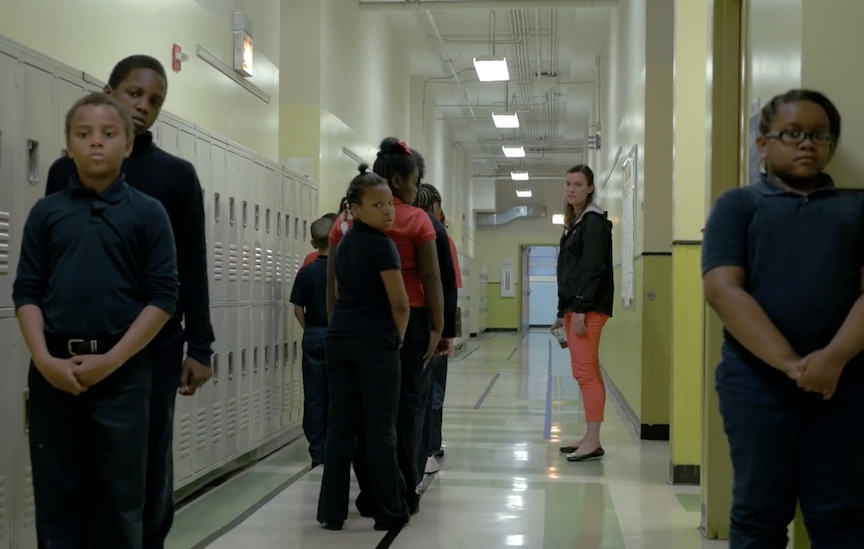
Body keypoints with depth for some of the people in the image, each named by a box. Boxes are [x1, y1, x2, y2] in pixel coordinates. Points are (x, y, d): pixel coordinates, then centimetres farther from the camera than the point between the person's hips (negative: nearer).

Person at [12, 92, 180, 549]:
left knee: (119, 497, 5)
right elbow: (27, 292, 5)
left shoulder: (148, 213, 2)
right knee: (56, 494, 8)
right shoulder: (46, 212, 8)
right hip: (54, 372, 2)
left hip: (122, 372, -2)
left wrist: (112, 360, -12)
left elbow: (163, 296, -3)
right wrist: (44, 359, -9)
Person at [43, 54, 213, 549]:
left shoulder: (177, 176, 5)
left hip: (154, 345, -1)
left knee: (149, 463, 5)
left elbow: (192, 267, 3)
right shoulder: (68, 170, 7)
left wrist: (200, 347, -2)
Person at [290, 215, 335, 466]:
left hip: (313, 336, 1)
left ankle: (318, 451, 9)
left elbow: (298, 308, -1)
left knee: (314, 397, 6)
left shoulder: (306, 271, -3)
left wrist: (309, 330, 12)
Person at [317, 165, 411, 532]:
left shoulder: (343, 244, 13)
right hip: (376, 342, -7)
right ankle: (390, 512, 8)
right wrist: (399, 335, 5)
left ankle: (331, 512, 9)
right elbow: (399, 303, -12)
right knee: (380, 429, 0)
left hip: (339, 339, 7)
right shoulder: (382, 245, -11)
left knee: (341, 426, 8)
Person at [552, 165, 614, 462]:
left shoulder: (594, 221, -8)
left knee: (586, 372, -12)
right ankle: (590, 437, 13)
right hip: (574, 307, 10)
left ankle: (594, 441, -12)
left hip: (589, 307, -10)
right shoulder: (574, 223, 20)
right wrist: (562, 313, 17)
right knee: (584, 373, 9)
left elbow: (593, 268, -17)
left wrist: (580, 309, -22)